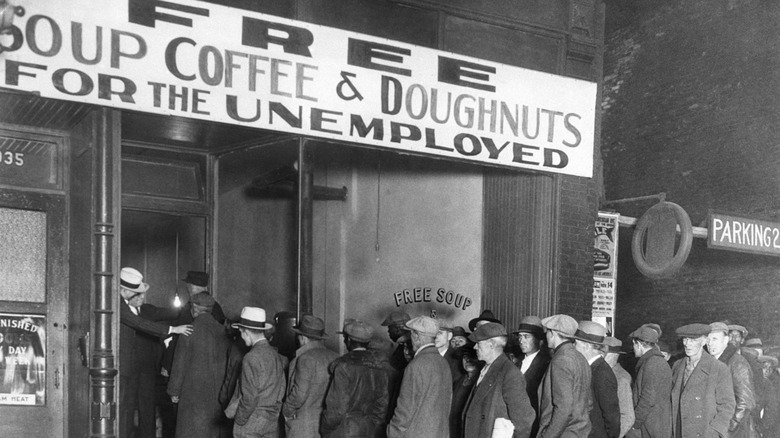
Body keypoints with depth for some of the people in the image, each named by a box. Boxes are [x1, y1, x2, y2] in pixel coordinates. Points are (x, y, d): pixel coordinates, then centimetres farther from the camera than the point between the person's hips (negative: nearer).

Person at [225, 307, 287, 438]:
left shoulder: (251, 358, -15)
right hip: (272, 423, 7)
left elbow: (249, 396, -16)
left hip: (251, 422, -7)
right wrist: (273, 413, 16)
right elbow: (281, 390, 10)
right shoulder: (276, 355, 7)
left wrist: (239, 421, -4)